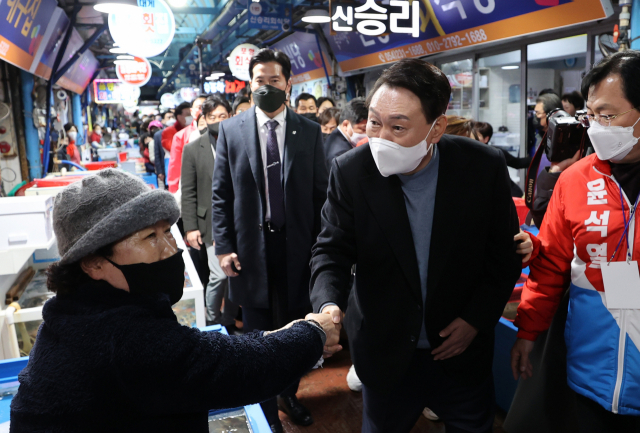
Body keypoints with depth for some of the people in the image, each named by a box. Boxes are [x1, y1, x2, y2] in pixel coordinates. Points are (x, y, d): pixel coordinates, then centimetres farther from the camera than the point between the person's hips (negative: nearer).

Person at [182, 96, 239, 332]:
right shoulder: (193, 149, 2)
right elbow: (188, 193, 1)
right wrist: (190, 227, -4)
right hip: (212, 224, -1)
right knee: (219, 274, -8)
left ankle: (229, 322, 26)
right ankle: (212, 323, 13)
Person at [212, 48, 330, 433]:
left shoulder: (310, 131, 1)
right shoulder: (231, 130, 1)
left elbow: (320, 193, 1)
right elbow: (221, 194, 1)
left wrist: (319, 245, -3)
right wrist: (224, 246, -5)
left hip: (296, 247, 1)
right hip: (251, 247, 0)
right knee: (258, 334, 12)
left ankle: (289, 394, 39)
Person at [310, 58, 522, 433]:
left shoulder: (484, 167, -15)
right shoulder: (350, 171, -15)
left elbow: (504, 253, -4)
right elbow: (333, 250, -11)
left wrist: (477, 319, -9)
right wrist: (329, 304, -29)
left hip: (463, 348, 1)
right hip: (386, 352, 0)